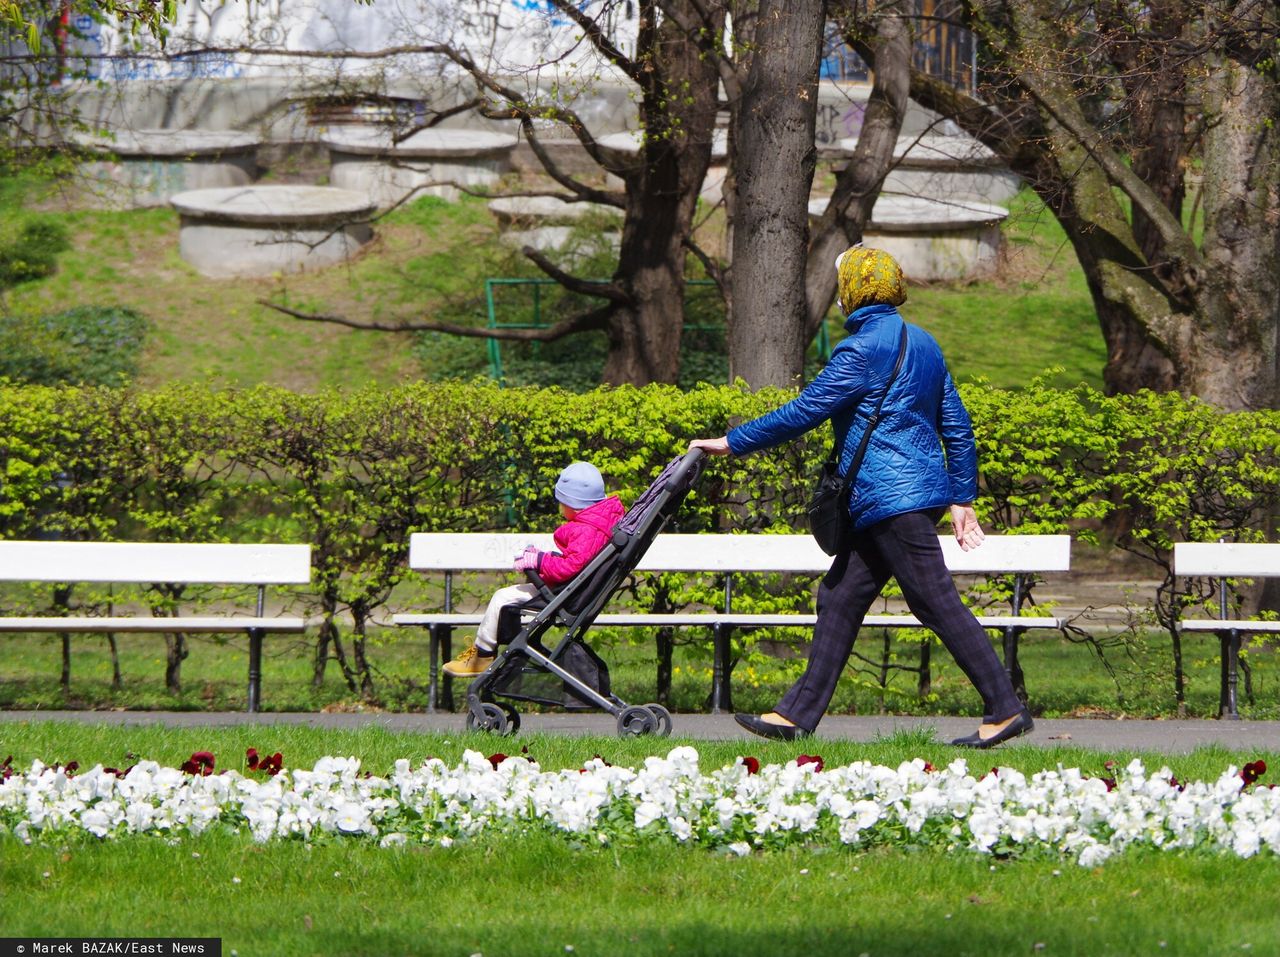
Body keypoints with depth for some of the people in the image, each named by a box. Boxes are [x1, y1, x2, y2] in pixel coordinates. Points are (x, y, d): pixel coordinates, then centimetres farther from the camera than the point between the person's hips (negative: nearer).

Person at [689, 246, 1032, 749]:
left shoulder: (863, 349, -12)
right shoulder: (922, 343, 16)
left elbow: (803, 413, -12)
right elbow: (957, 426, 17)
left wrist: (731, 442, -3)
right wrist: (963, 498, 21)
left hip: (893, 496, -10)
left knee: (938, 603, -8)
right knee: (840, 597, 11)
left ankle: (1006, 709, -7)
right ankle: (800, 712, 13)